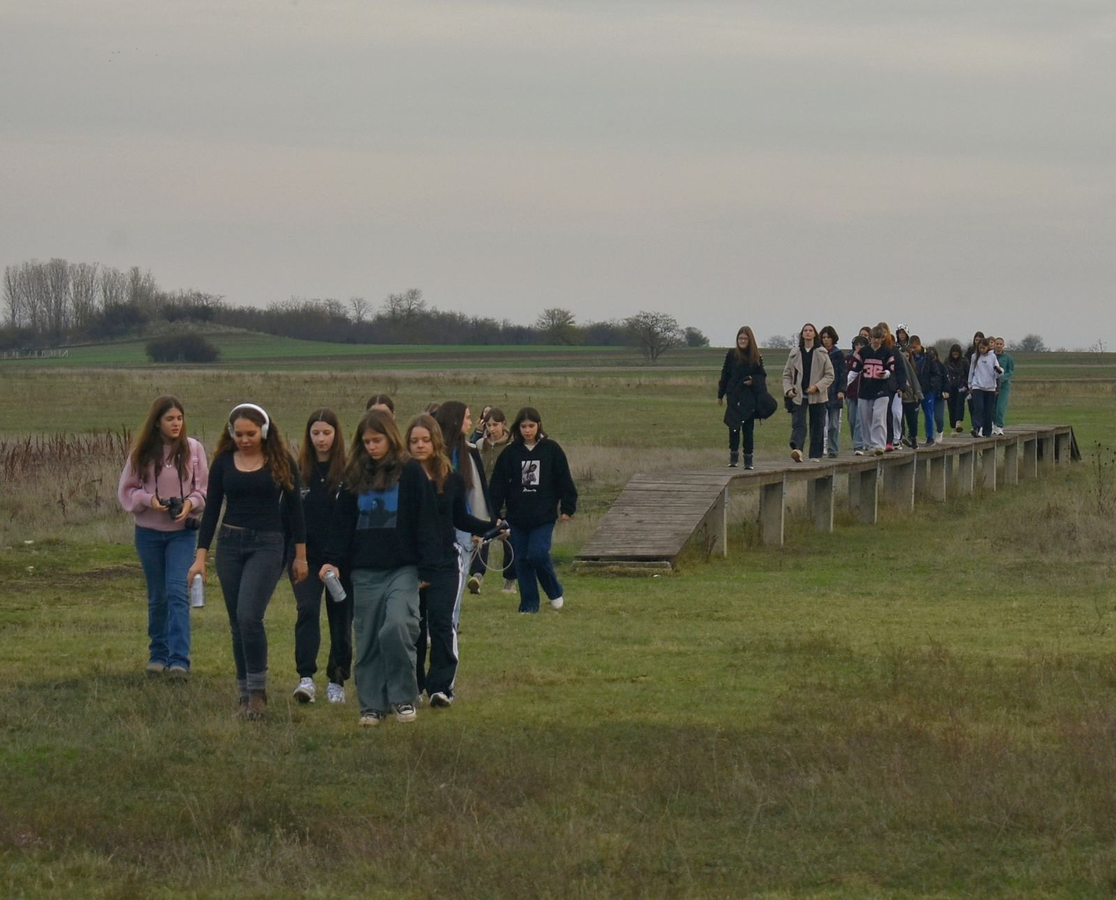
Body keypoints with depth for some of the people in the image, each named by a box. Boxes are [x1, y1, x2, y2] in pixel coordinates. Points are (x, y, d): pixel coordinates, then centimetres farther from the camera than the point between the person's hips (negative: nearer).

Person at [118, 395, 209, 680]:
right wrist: (148, 499, -16)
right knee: (157, 597, 10)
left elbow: (204, 489, 2)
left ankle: (179, 659, -17)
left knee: (178, 592, -13)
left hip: (182, 531, -1)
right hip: (149, 531, 2)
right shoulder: (142, 452, -2)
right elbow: (126, 490, 3)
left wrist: (191, 503, -18)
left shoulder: (194, 449, -3)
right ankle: (158, 655, 22)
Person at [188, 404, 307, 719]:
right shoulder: (223, 462, 4)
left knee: (249, 616, -19)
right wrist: (200, 556, 1)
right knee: (237, 623, 6)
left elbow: (294, 508, 4)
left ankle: (257, 691, -9)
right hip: (229, 544, 3)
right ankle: (245, 694, 15)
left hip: (267, 545, -3)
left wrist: (300, 555, 4)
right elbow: (212, 508, 6)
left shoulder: (281, 462, -1)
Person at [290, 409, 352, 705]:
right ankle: (306, 678, -19)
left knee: (340, 617, 6)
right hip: (307, 555, 0)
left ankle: (337, 681, 15)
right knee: (307, 609, -14)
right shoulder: (298, 471, 4)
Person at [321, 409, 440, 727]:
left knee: (397, 627, -21)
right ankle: (372, 705, 12)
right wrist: (333, 560, 0)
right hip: (365, 572, 4)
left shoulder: (411, 472, -1)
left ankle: (403, 697, -7)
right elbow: (342, 522, 12)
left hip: (403, 569, -4)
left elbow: (426, 522, -2)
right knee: (367, 640, 4)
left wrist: (427, 568, -7)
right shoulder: (355, 476, 10)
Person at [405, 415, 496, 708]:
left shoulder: (452, 480, 4)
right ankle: (412, 685, 18)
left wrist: (491, 528, 3)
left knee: (442, 623, -8)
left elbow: (460, 519, 14)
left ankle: (441, 686, -10)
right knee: (412, 626, 7)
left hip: (444, 562, 0)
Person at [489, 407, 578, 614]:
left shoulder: (551, 450, 0)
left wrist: (567, 508, -1)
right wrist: (494, 513, -1)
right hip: (517, 517, 3)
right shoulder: (510, 452, 3)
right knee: (522, 561, 3)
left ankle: (555, 593, 10)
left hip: (544, 517, -3)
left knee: (538, 555, -14)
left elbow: (564, 481, 4)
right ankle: (529, 604, 12)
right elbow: (498, 484, 4)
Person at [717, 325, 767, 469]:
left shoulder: (756, 357, 5)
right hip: (734, 396, -1)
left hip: (749, 397, 1)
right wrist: (720, 395, 5)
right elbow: (725, 375, 5)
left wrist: (754, 381, -13)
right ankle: (733, 457, 5)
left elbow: (762, 375, 9)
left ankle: (749, 460, 8)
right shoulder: (731, 355, 2)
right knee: (734, 427, -5)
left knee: (748, 429, 3)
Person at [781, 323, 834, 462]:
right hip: (798, 396, 0)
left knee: (817, 426, 6)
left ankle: (815, 455, 15)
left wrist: (817, 386, -12)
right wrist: (788, 389, -4)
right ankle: (796, 449, -34)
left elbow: (829, 375, 2)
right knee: (798, 424, -16)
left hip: (817, 397, 0)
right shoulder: (794, 353, 8)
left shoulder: (822, 354, 4)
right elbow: (786, 374, 13)